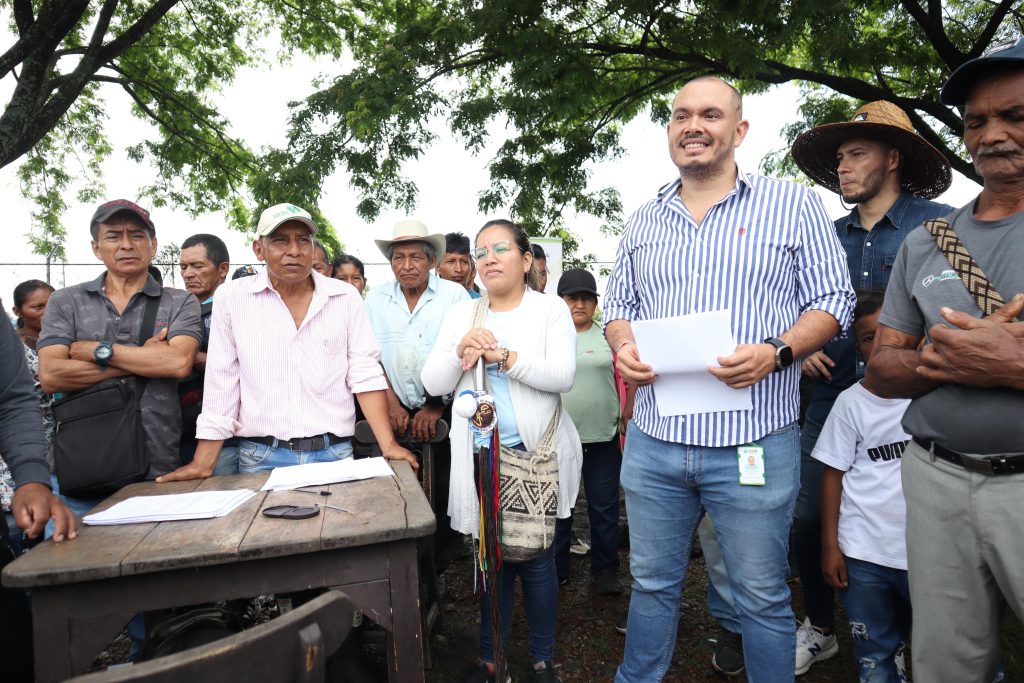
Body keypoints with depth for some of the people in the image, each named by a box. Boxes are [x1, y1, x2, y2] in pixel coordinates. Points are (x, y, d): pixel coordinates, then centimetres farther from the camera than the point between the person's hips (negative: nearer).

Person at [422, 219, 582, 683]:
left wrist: (505, 356, -24)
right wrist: (460, 352, -15)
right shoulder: (460, 314, 9)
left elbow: (562, 375, -13)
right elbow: (434, 383, 3)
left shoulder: (550, 309, 0)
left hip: (535, 453, -2)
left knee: (536, 559, 7)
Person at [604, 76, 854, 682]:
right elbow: (618, 305, 17)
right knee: (653, 585, 19)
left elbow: (833, 301, 0)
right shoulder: (644, 222, 12)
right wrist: (623, 348, -5)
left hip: (754, 444, -3)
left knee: (764, 600, 12)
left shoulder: (795, 205, 0)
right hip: (653, 442, 4)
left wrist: (776, 352, -18)